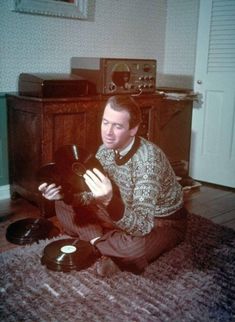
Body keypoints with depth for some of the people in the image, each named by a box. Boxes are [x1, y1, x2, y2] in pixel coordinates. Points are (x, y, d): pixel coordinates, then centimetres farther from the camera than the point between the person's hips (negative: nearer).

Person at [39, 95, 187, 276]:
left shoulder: (148, 159, -33)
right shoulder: (106, 149, -11)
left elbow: (142, 226, -40)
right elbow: (91, 196, -2)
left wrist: (110, 201, -57)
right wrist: (64, 193, -22)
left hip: (164, 222, -6)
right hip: (128, 215, 6)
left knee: (135, 246, -41)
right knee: (64, 205, -2)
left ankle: (94, 242, -11)